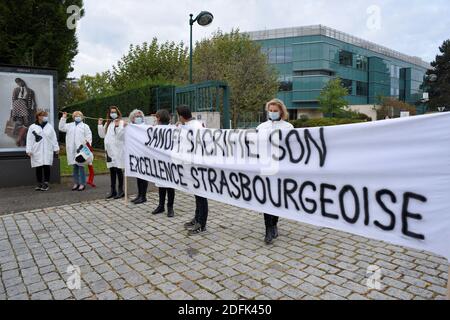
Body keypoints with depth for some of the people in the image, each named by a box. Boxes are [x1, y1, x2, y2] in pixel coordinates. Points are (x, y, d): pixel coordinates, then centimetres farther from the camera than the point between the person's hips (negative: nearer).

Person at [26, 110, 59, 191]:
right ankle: (39, 184, 14)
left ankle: (46, 184, 6)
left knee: (46, 167, -1)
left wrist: (56, 148, 4)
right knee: (38, 168, 4)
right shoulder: (32, 127, 2)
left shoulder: (50, 126, 7)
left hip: (47, 151, 1)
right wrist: (29, 150, -4)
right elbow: (29, 140, 1)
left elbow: (54, 138, 7)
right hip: (37, 151, 0)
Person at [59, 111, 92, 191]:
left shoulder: (85, 126, 5)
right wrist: (64, 118, 7)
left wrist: (87, 142, -17)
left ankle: (82, 184, 1)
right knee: (75, 167, 11)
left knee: (81, 166, -6)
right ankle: (76, 183, 19)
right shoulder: (70, 126, 19)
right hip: (72, 150, 5)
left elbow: (89, 136, -1)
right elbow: (61, 127, 12)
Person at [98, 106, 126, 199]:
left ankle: (120, 191, 5)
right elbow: (102, 135, 14)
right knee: (112, 170, 10)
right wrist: (100, 125, 6)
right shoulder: (108, 123, 15)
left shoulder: (121, 122, -4)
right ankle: (113, 190, 18)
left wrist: (117, 126, -26)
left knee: (118, 169, -3)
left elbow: (121, 136, -15)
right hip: (109, 149, 6)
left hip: (118, 150, -6)